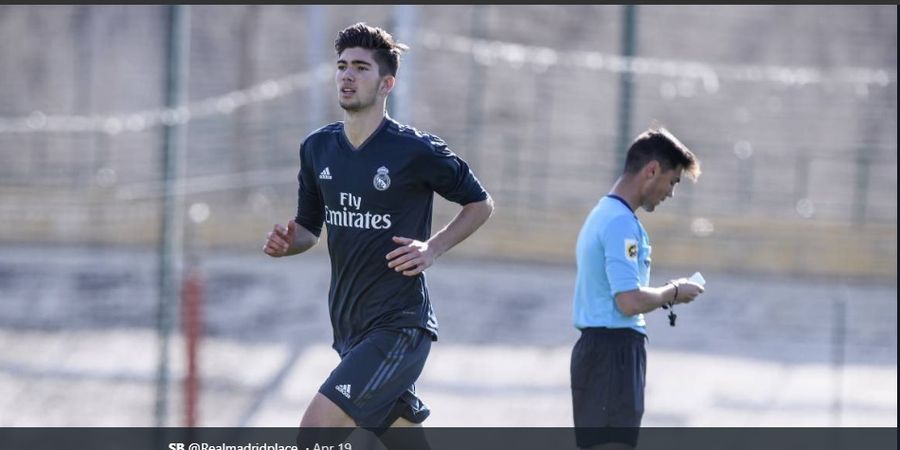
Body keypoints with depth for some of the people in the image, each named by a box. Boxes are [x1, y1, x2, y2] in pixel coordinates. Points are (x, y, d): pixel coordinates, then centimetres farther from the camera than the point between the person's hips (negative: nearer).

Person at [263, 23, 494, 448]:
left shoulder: (416, 151, -10)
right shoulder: (317, 148, 6)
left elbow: (480, 204, 3)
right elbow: (309, 227, 17)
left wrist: (432, 248, -11)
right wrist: (286, 242, -6)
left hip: (397, 328, -7)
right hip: (349, 327, 7)